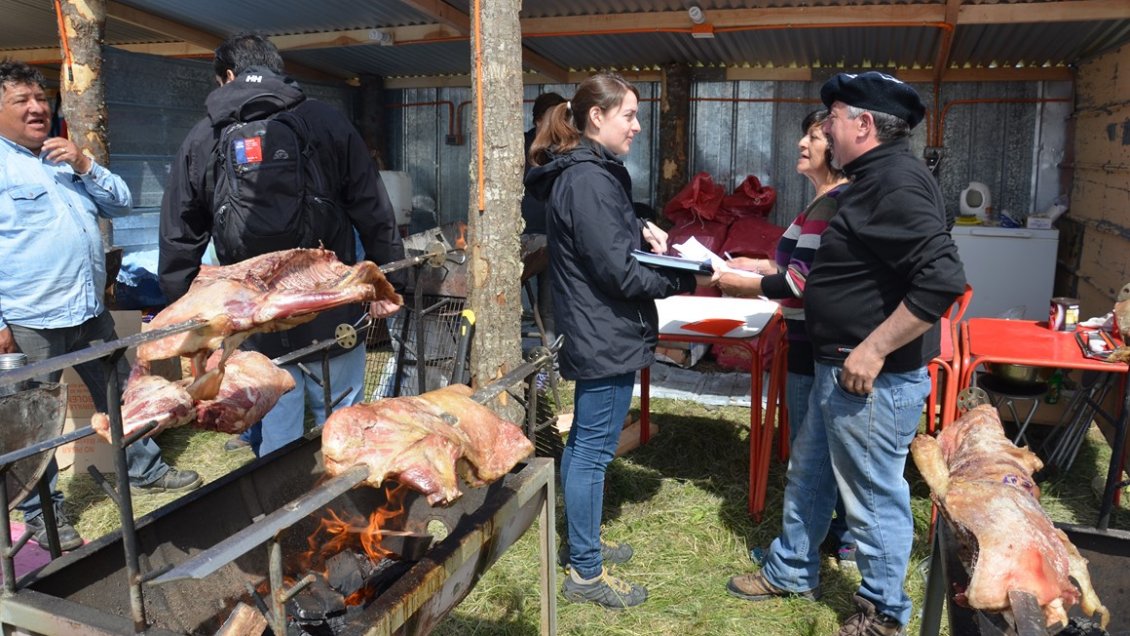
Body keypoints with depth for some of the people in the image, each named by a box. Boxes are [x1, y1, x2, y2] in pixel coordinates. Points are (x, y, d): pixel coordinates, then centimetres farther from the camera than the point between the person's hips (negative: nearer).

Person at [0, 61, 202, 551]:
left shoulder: (66, 158, 15)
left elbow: (122, 205, 12)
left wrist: (84, 166, -6)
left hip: (90, 311, 7)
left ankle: (145, 470, 34)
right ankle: (43, 514, 20)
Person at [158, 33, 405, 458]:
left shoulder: (201, 139, 3)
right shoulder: (327, 122, -2)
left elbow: (179, 240, 7)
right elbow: (374, 214, -3)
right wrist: (387, 282, 6)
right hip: (331, 319, -1)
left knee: (274, 446, 12)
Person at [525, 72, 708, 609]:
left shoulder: (585, 171, 12)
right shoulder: (589, 179, -21)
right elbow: (620, 273, -23)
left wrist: (639, 230, 6)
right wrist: (687, 280, -15)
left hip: (593, 332, 11)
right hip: (605, 336, -11)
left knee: (583, 442, 19)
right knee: (593, 450, 0)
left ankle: (582, 544, 36)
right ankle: (586, 574, 14)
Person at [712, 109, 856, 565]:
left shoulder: (830, 205, -21)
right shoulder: (841, 200, 12)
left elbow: (801, 282, -24)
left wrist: (740, 282, -14)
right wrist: (758, 265, 12)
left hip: (815, 348, -10)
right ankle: (845, 537, 36)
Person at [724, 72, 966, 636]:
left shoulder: (898, 182, -21)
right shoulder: (874, 178, 12)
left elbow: (942, 279, -31)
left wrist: (874, 350, -26)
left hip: (874, 379, -11)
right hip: (840, 368, 11)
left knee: (874, 497, 7)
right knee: (808, 476, 22)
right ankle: (789, 573, 41)